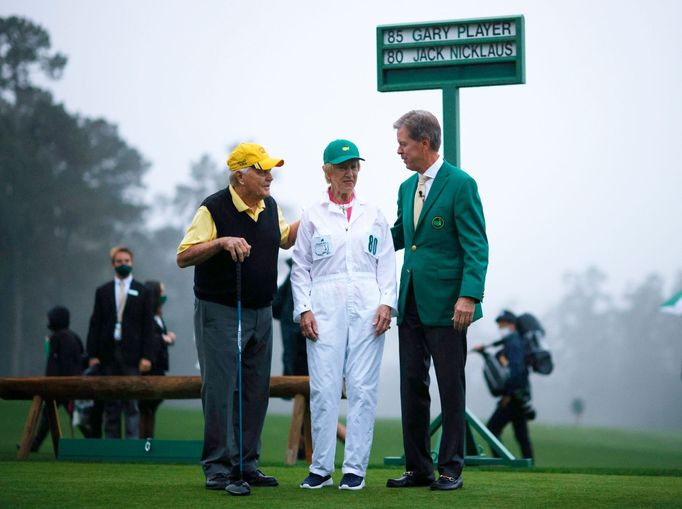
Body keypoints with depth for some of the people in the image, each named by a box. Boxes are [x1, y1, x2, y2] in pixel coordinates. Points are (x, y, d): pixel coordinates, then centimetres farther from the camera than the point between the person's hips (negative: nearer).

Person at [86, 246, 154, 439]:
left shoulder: (142, 291, 6)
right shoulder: (103, 291, 11)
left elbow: (148, 325, 2)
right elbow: (95, 324, 9)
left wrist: (146, 356, -6)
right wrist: (93, 354, 0)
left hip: (131, 354, -2)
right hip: (108, 353, 2)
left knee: (131, 403, -4)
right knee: (110, 404, 4)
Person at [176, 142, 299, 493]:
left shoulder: (270, 207, 7)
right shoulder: (213, 209, -14)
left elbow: (284, 238, 26)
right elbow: (183, 257, -17)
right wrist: (222, 242, -29)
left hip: (260, 312, 7)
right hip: (220, 313, -7)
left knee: (256, 391, 9)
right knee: (220, 390, -5)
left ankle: (247, 463, 18)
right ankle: (218, 467, 0)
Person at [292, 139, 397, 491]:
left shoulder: (373, 214, 12)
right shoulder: (313, 216, 9)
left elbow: (387, 264, 10)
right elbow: (300, 268, 8)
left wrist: (386, 303, -3)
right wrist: (304, 309, -3)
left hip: (367, 310, 1)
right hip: (325, 310, -1)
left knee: (362, 388, -3)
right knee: (323, 388, -5)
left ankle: (355, 468, 1)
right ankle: (321, 468, 3)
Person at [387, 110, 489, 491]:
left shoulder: (461, 184, -9)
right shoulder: (407, 188, 14)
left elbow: (476, 246, -14)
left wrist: (469, 296, -23)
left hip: (445, 303, -7)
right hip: (411, 303, 7)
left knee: (451, 388, 0)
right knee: (412, 386, 8)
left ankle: (451, 469, 7)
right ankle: (418, 468, 14)